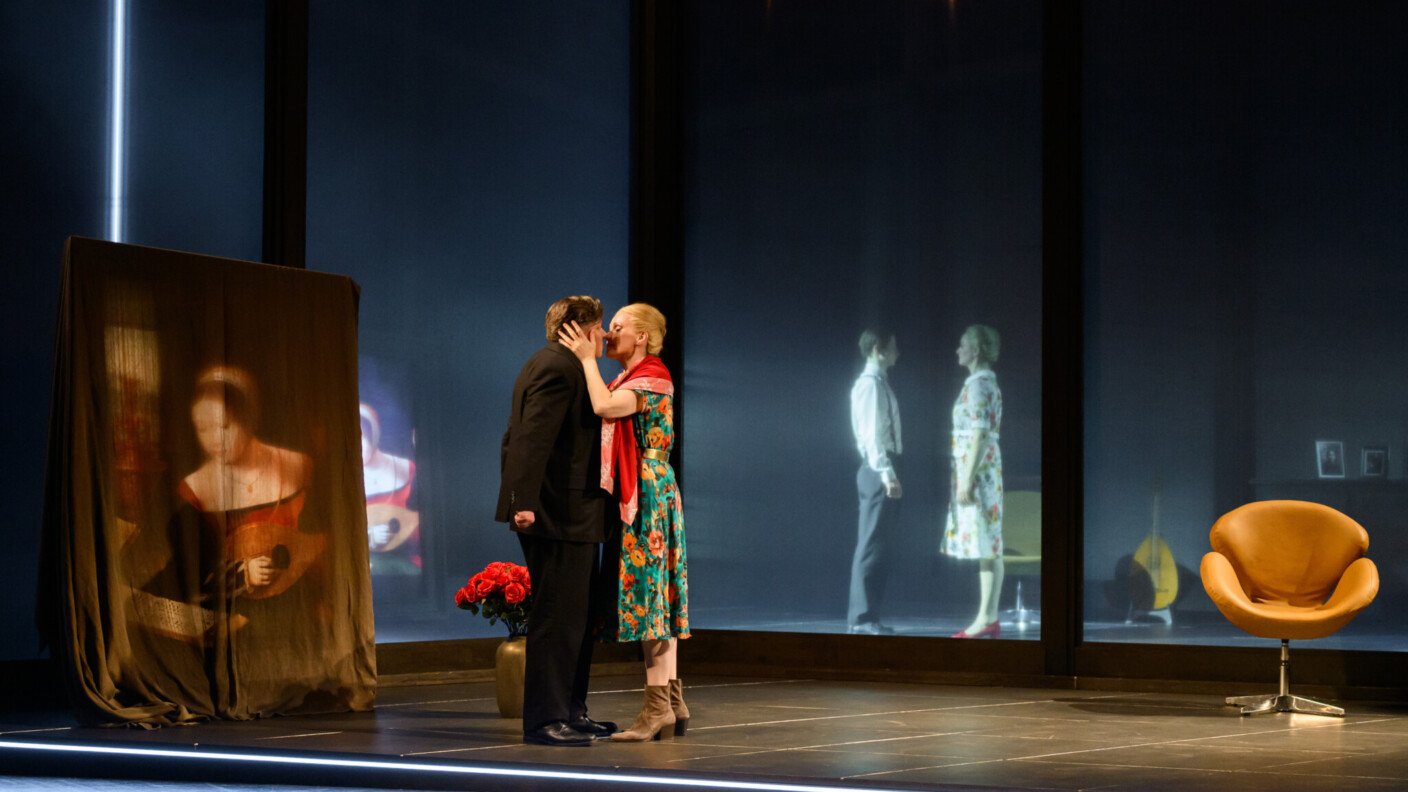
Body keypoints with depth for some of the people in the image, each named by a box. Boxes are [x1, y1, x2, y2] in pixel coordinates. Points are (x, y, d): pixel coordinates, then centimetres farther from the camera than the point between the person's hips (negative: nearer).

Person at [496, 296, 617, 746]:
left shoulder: (546, 365, 20)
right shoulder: (560, 368, -13)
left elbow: (516, 438, 23)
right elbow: (533, 437, -22)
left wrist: (518, 497, 25)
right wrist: (525, 501, -28)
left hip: (566, 519, 11)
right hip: (560, 516, -11)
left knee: (578, 617, 15)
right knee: (558, 618, -8)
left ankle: (570, 711, 21)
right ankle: (543, 720, -5)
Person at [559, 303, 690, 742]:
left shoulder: (652, 378, -11)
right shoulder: (628, 380, 20)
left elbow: (606, 406, -26)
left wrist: (587, 359, -16)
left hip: (648, 493, -10)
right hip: (631, 497, 10)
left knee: (649, 594, -10)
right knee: (655, 599, 8)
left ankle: (658, 707, -9)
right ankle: (673, 704, 10)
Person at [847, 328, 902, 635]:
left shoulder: (877, 382, 20)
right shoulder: (872, 383, -11)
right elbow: (874, 434, -19)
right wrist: (888, 474, -23)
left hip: (878, 471, 10)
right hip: (879, 471, -10)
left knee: (873, 547, 10)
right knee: (871, 548, -10)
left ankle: (862, 616, 13)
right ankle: (863, 618, -10)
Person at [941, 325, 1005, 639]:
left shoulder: (978, 384, -12)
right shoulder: (987, 382, 17)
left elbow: (980, 435, -19)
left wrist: (967, 480, -20)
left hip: (977, 469, -10)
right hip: (985, 469, 10)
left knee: (986, 545, -10)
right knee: (987, 546, 7)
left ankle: (987, 619, -11)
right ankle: (988, 618, 8)